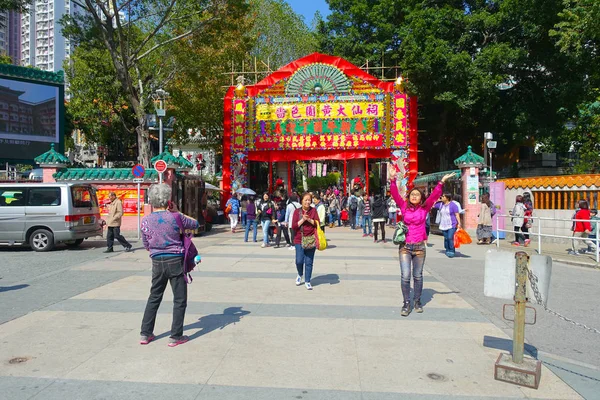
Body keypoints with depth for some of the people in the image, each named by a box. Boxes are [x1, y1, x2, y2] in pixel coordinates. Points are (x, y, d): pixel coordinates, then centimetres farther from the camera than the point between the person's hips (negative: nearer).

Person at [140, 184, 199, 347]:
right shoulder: (175, 217, -12)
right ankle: (176, 336, 10)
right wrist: (184, 217, 18)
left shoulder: (145, 221, -2)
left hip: (157, 262, 4)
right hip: (175, 261, -4)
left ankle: (145, 334, 24)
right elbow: (195, 224, 4)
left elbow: (146, 245, 8)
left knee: (154, 297, 19)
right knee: (180, 300, 7)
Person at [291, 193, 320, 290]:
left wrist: (309, 219, -15)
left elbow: (317, 223, -2)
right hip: (299, 240, 0)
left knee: (309, 262, 3)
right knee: (299, 261, -5)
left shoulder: (313, 211, 4)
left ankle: (307, 281, 17)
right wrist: (302, 220, -15)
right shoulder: (297, 211, 2)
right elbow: (294, 226, -5)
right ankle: (300, 275, 27)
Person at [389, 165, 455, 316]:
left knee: (418, 276, 12)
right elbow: (395, 195, -8)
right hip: (405, 246, -1)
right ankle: (406, 303, 6)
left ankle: (417, 301, 26)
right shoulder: (404, 207, 2)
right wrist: (392, 179, -20)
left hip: (420, 247, 1)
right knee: (405, 276, -5)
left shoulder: (425, 208, 3)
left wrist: (441, 182, -18)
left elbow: (434, 196, -7)